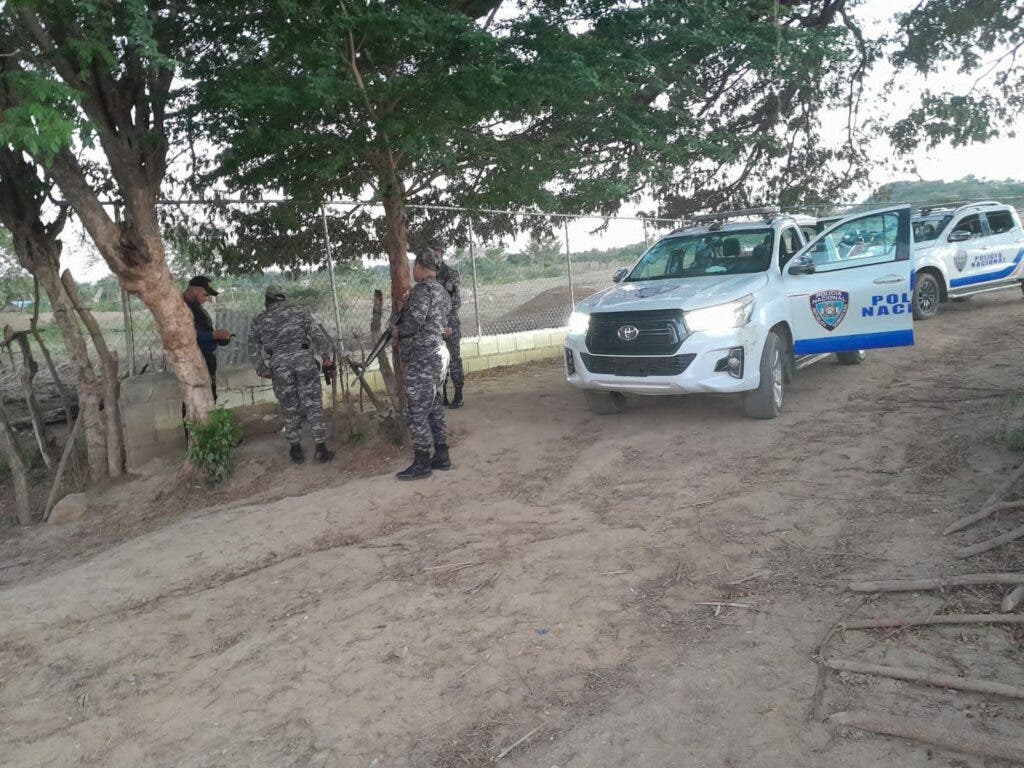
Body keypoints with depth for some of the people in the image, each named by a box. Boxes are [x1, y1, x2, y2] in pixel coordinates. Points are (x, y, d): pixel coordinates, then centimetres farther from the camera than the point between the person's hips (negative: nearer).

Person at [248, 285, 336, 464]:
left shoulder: (258, 320, 18)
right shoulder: (299, 311, 15)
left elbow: (254, 350, 16)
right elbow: (317, 334, 5)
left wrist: (263, 370, 28)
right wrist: (327, 357, 7)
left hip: (279, 364, 1)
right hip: (304, 358, -1)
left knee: (290, 409, 13)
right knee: (313, 404, 3)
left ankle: (296, 449, 19)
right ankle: (321, 449, 1)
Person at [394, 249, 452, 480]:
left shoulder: (423, 289, -14)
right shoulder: (442, 291, 16)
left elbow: (412, 323, -23)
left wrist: (397, 330, -4)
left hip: (422, 359, -10)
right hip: (438, 353, 10)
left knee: (417, 412, -3)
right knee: (434, 407, 15)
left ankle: (421, 464, 2)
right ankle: (442, 457, 20)